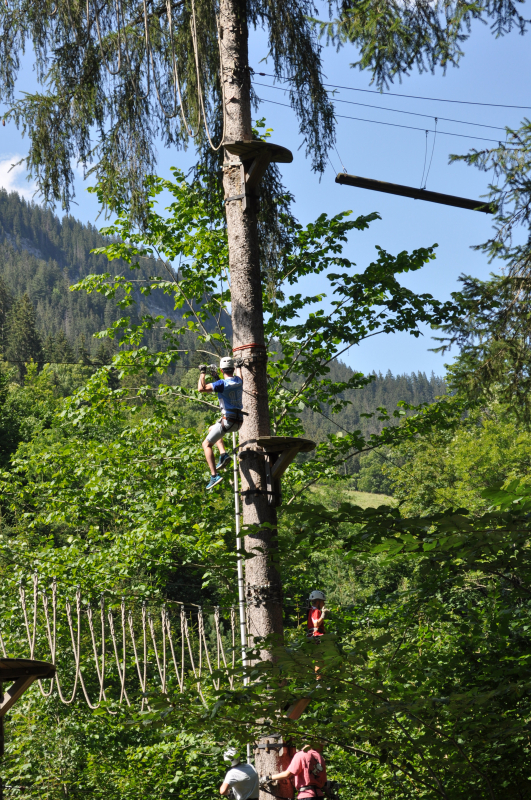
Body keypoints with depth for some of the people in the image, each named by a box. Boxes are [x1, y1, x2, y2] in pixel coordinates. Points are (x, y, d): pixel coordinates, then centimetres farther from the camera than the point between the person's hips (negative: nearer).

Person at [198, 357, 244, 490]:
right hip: (239, 421, 8)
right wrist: (216, 377, 35)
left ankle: (214, 475, -10)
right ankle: (223, 454, 11)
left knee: (206, 444, 3)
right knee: (211, 429, 31)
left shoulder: (222, 384, -15)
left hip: (228, 421, -8)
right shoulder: (239, 381, 7)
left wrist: (202, 372, -3)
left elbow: (201, 388, -16)